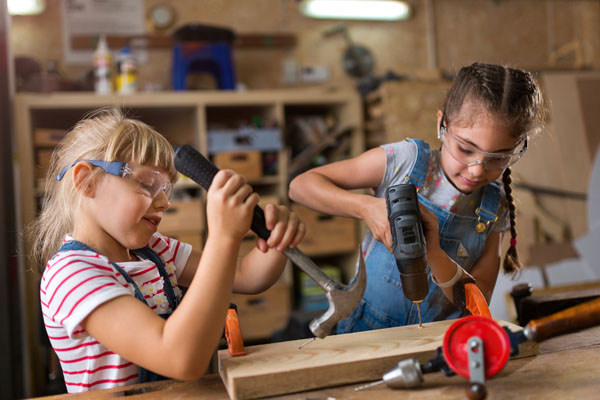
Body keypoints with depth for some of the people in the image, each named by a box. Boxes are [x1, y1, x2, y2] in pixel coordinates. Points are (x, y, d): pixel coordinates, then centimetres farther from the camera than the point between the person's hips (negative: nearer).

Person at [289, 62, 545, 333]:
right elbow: (302, 185, -11)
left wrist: (434, 255, -24)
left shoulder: (494, 210, -3)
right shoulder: (405, 161, -11)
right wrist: (366, 206, -27)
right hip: (367, 332, -1)